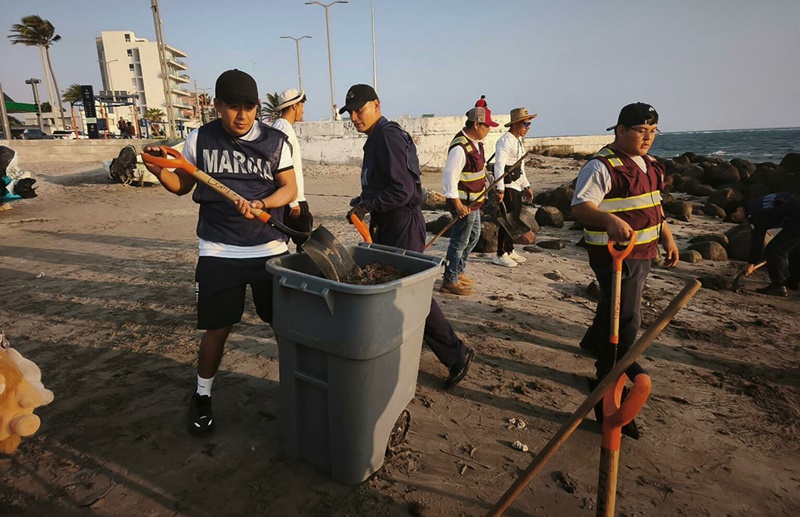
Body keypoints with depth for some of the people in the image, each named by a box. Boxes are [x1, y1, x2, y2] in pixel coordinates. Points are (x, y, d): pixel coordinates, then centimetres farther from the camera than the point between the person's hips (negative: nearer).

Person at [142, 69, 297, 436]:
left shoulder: (275, 141, 0)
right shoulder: (200, 140, 1)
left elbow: (289, 189, 1)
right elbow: (182, 186, 11)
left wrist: (260, 204, -17)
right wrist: (160, 172, -10)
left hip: (270, 249, 1)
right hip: (218, 253, 0)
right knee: (217, 327, 6)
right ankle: (202, 396, 29)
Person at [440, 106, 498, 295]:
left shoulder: (476, 142, 8)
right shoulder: (460, 148, -24)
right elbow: (449, 177, -26)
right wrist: (457, 204, -26)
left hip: (474, 201, 10)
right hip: (463, 203, -10)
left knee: (473, 237, 23)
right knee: (460, 242, -1)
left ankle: (458, 271, 37)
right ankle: (450, 281, 13)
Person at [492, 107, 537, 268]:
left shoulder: (519, 141, 17)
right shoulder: (506, 141, -14)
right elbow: (499, 165, -23)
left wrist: (526, 186, 21)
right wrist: (500, 189, -28)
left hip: (516, 186, 10)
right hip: (507, 186, -10)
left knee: (515, 218, 15)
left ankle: (509, 250, 27)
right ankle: (500, 255, 0)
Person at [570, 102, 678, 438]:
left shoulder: (648, 164, 13)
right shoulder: (602, 166, -18)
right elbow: (580, 206, -27)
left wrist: (667, 238, 20)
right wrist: (610, 220, -45)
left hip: (642, 251, 9)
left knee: (615, 305, 26)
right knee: (625, 318, -9)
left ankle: (595, 342, 50)